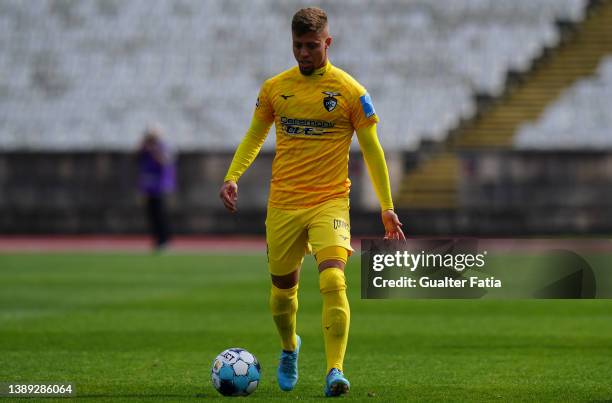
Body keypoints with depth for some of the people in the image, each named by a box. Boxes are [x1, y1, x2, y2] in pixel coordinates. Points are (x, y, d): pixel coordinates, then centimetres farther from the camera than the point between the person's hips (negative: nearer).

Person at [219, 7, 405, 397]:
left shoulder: (350, 91, -2)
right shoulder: (275, 87, 6)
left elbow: (371, 149, 3)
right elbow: (254, 137, 17)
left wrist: (387, 207, 0)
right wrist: (232, 176, 1)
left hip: (330, 201, -3)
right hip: (283, 203, 3)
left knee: (333, 280, -23)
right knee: (283, 288, 12)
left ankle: (335, 371, -22)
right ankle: (289, 347, 42)